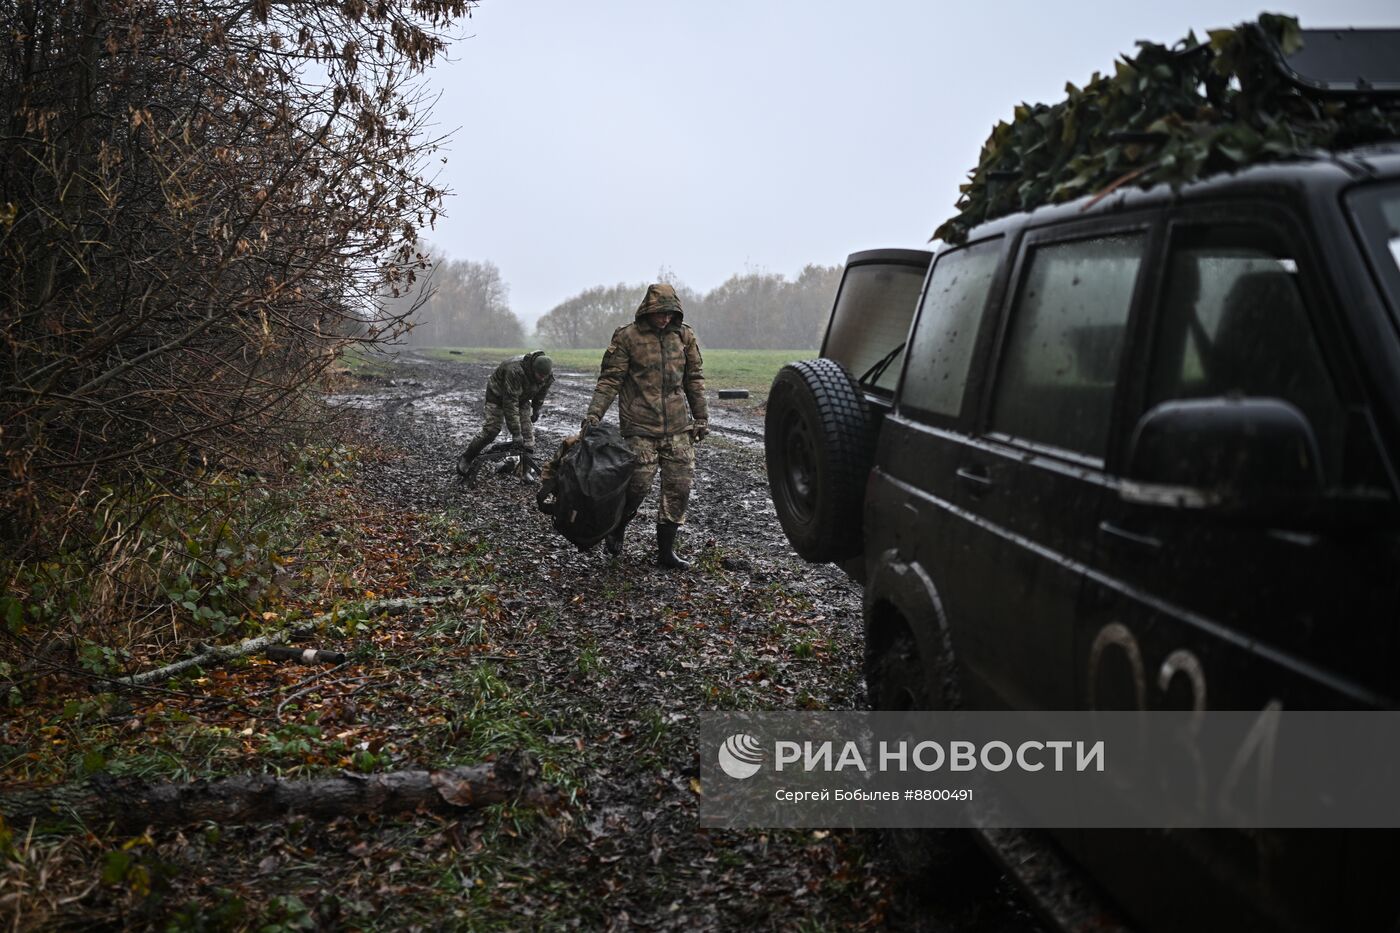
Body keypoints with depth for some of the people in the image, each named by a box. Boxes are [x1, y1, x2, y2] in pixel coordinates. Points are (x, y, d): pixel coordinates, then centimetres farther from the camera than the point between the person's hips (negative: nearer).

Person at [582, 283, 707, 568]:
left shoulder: (684, 336, 7)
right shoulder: (627, 337, -4)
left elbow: (694, 378, 15)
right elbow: (610, 379, -5)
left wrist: (701, 417, 13)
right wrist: (594, 413, -16)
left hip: (678, 427, 4)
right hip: (640, 426, -4)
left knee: (679, 486, 2)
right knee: (639, 483, -8)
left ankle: (665, 550, 13)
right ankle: (617, 527, 22)